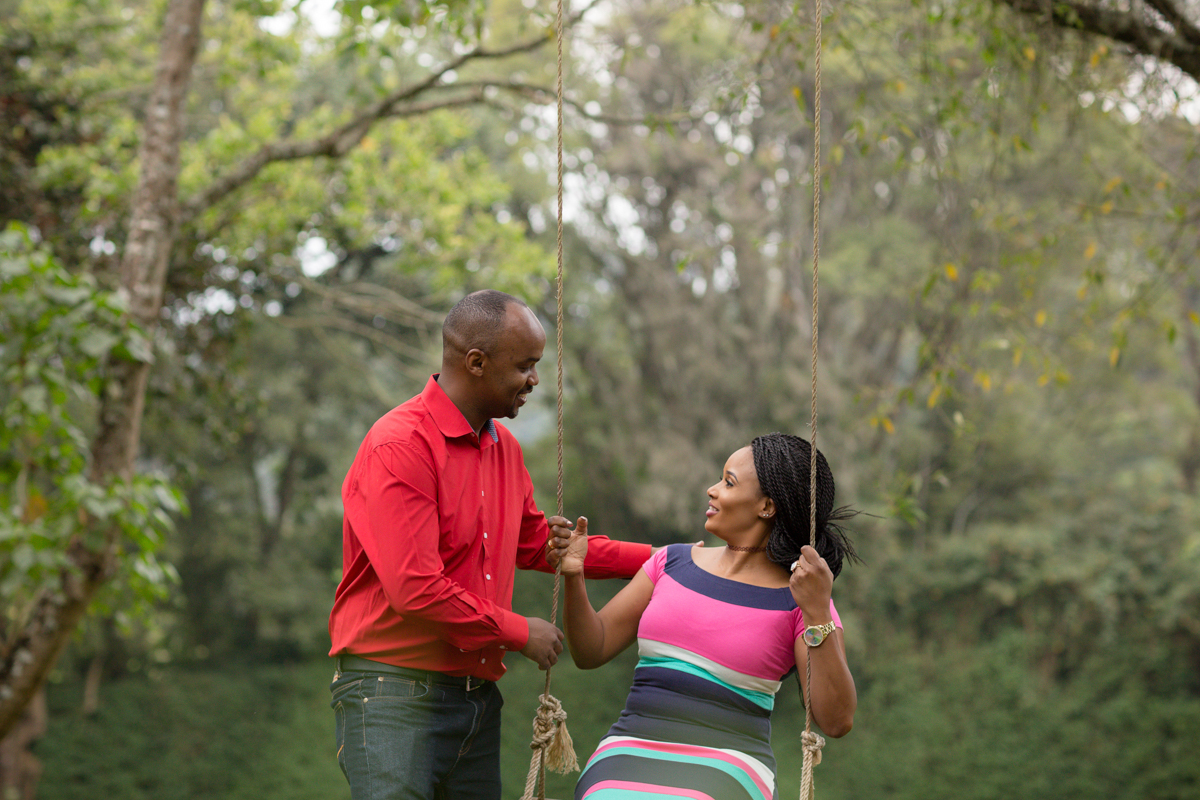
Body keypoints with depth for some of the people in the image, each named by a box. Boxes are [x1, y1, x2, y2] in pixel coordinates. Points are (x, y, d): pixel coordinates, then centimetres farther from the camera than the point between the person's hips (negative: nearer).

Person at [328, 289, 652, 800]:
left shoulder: (505, 448, 14)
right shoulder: (399, 447, -14)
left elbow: (535, 544, 28)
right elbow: (414, 589, -21)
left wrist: (656, 559, 22)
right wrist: (519, 633, -10)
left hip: (477, 696, 8)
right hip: (394, 696, -8)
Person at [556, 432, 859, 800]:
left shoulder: (796, 601, 2)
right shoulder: (673, 562, 14)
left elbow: (837, 721, -8)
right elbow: (592, 650, 16)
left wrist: (817, 614, -17)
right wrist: (574, 576, -1)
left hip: (725, 770, -2)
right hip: (627, 757, 2)